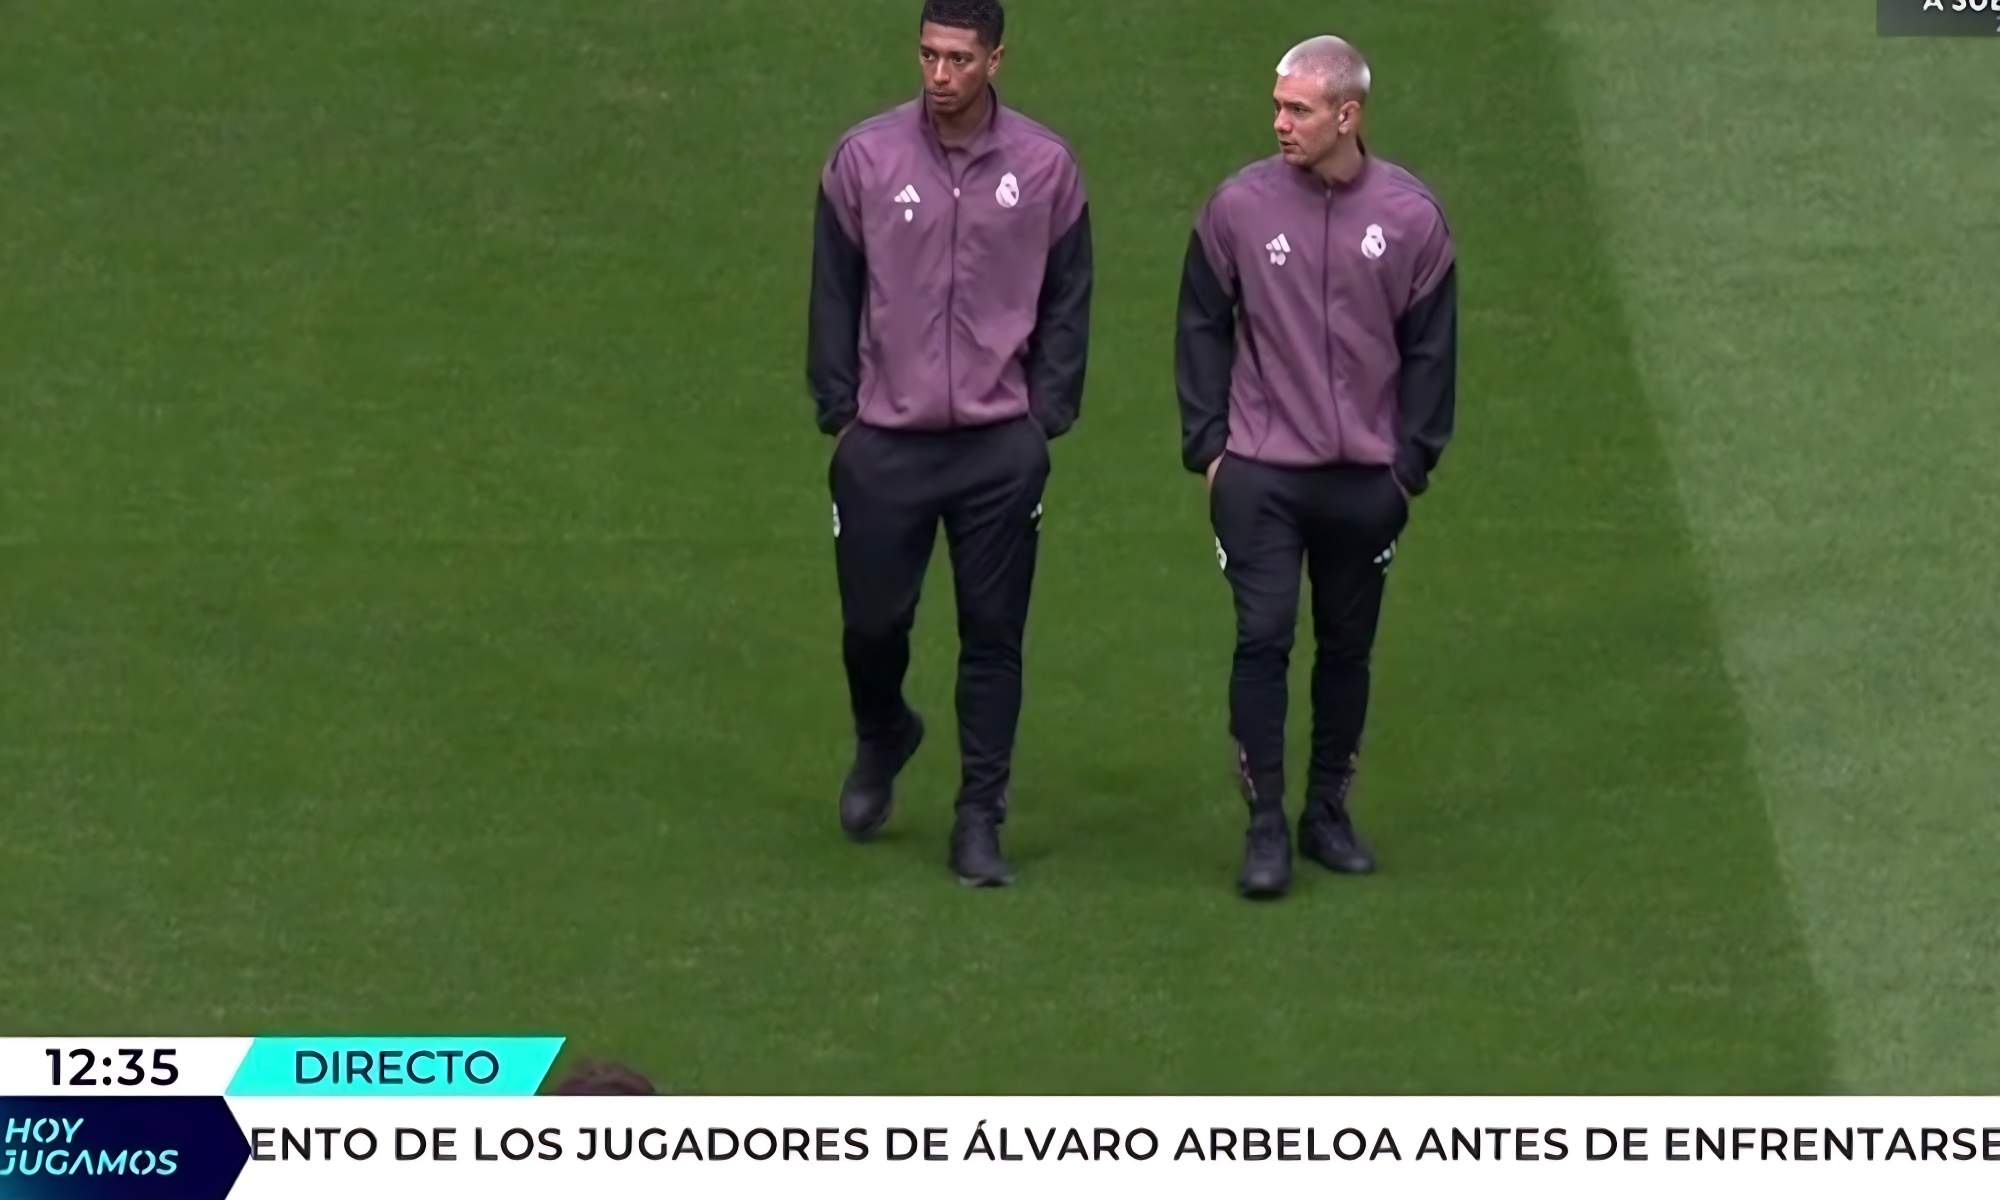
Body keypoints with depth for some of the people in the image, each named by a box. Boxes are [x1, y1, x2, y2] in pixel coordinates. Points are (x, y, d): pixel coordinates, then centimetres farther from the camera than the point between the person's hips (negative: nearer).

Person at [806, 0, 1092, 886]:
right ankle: (882, 739, 37)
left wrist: (1047, 416, 1)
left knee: (993, 636, 1)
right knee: (872, 622, 5)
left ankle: (980, 821, 9)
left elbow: (1067, 301, 7)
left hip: (1002, 446, 0)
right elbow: (834, 292, 5)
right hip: (886, 441, 0)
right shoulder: (865, 158, -2)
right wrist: (839, 411, 1)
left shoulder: (1045, 167, 0)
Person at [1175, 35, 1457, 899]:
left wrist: (1412, 461, 2)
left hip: (1367, 479, 1)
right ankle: (1265, 825, -2)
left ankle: (1329, 812, 22)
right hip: (1261, 473, -1)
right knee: (1263, 640, -8)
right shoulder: (1241, 207, -4)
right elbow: (1203, 330, 5)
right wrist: (1207, 444, 0)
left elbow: (1430, 348, 5)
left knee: (1347, 648, 10)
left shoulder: (1410, 216, -3)